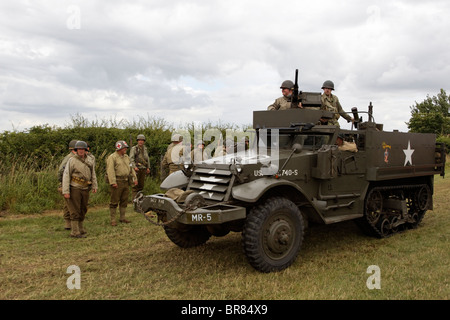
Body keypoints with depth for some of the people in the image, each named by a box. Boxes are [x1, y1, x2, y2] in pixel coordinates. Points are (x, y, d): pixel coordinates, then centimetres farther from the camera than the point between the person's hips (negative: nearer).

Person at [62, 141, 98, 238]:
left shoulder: (89, 160, 8)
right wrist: (66, 191, -16)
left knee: (83, 210, 14)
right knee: (75, 211, -3)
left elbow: (93, 174, 17)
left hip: (85, 189, 6)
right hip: (74, 189, -6)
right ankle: (75, 232, 1)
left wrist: (94, 186, 9)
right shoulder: (72, 160, -9)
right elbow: (66, 176, -11)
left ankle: (80, 229, 27)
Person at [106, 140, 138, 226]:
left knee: (124, 201, 12)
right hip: (117, 182, -7)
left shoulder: (126, 157, 17)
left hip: (126, 182, 7)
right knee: (114, 201, -1)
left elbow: (131, 168, 21)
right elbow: (110, 170, -16)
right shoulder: (112, 157, -8)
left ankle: (122, 218, 22)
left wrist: (134, 178, 14)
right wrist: (113, 182, -23)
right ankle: (113, 220, 5)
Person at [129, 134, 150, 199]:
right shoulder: (134, 148, -1)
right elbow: (131, 158, -9)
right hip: (136, 169, -5)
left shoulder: (145, 149, 16)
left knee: (141, 184, 8)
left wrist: (148, 167, 14)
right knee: (135, 184, -6)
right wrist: (134, 166, -21)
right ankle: (134, 198, -3)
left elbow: (147, 158, 22)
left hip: (143, 169, 5)